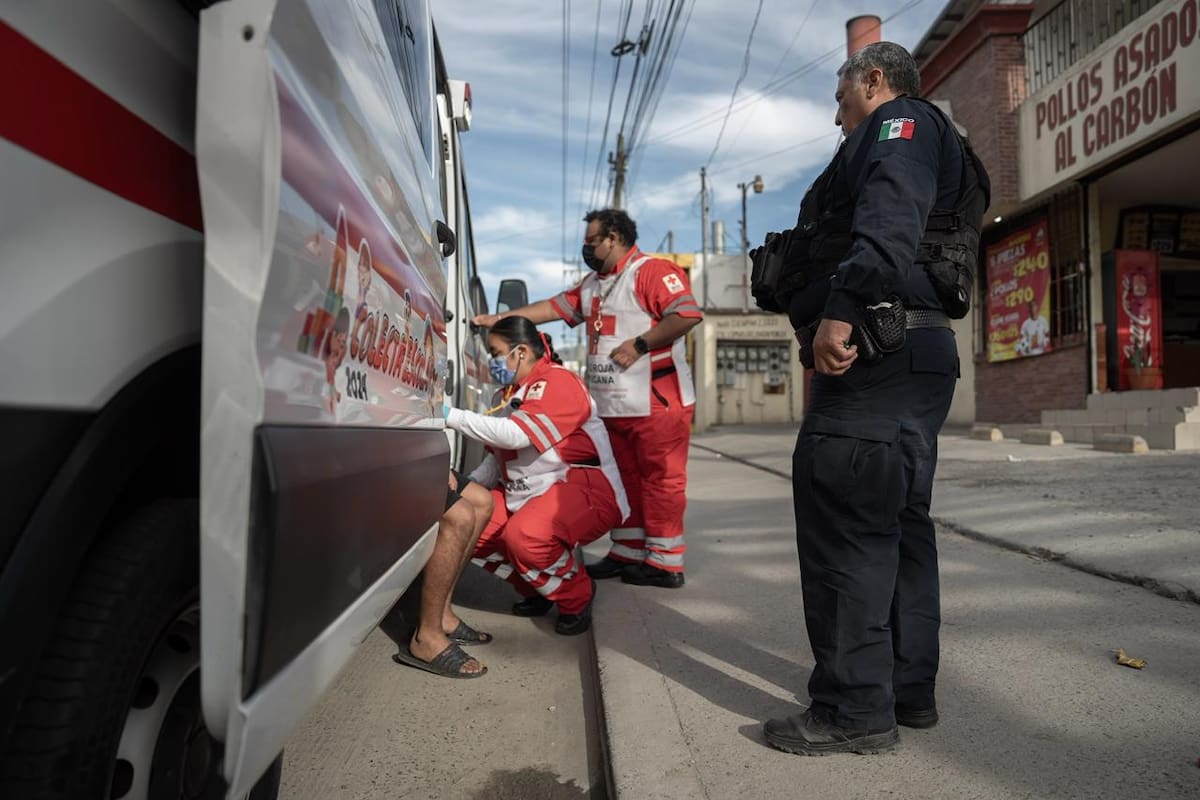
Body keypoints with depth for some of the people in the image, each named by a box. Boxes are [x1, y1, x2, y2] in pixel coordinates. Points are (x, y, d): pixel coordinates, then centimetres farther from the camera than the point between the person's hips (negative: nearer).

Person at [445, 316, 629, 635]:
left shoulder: (558, 382, -14)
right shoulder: (511, 393, 16)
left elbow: (516, 435, -27)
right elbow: (499, 456, 20)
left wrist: (452, 416, -21)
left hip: (585, 489, -9)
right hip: (525, 494, 10)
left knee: (525, 535, -34)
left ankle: (576, 596, -4)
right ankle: (537, 587, 15)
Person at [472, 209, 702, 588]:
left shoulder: (652, 271, -8)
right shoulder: (593, 284, 21)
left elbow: (688, 313, -19)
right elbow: (553, 307, 20)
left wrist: (639, 344, -21)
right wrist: (498, 318, 15)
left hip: (657, 403, -9)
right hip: (613, 406, 9)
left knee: (660, 479, -3)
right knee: (624, 480, 13)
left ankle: (665, 563, 4)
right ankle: (627, 553, 23)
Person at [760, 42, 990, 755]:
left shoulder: (900, 122, 1)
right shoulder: (933, 146, 32)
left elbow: (888, 221, -20)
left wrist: (840, 310, -30)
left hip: (877, 348, -11)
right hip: (922, 351, 11)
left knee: (842, 519, -10)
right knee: (899, 522, 12)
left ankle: (857, 709, -3)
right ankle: (910, 689, 22)